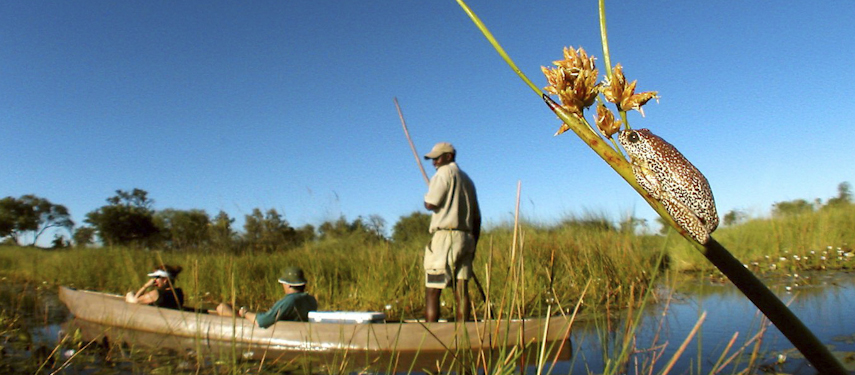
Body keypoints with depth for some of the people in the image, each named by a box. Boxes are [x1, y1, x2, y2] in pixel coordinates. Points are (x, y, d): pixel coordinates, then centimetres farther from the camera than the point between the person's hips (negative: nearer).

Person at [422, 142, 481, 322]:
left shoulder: (445, 172, -2)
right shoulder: (467, 179, 23)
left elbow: (430, 204, -13)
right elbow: (477, 217, 23)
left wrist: (427, 197, 9)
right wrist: (473, 245, 26)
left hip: (445, 236, -8)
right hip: (466, 238, 8)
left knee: (432, 291, -7)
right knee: (461, 291, 4)